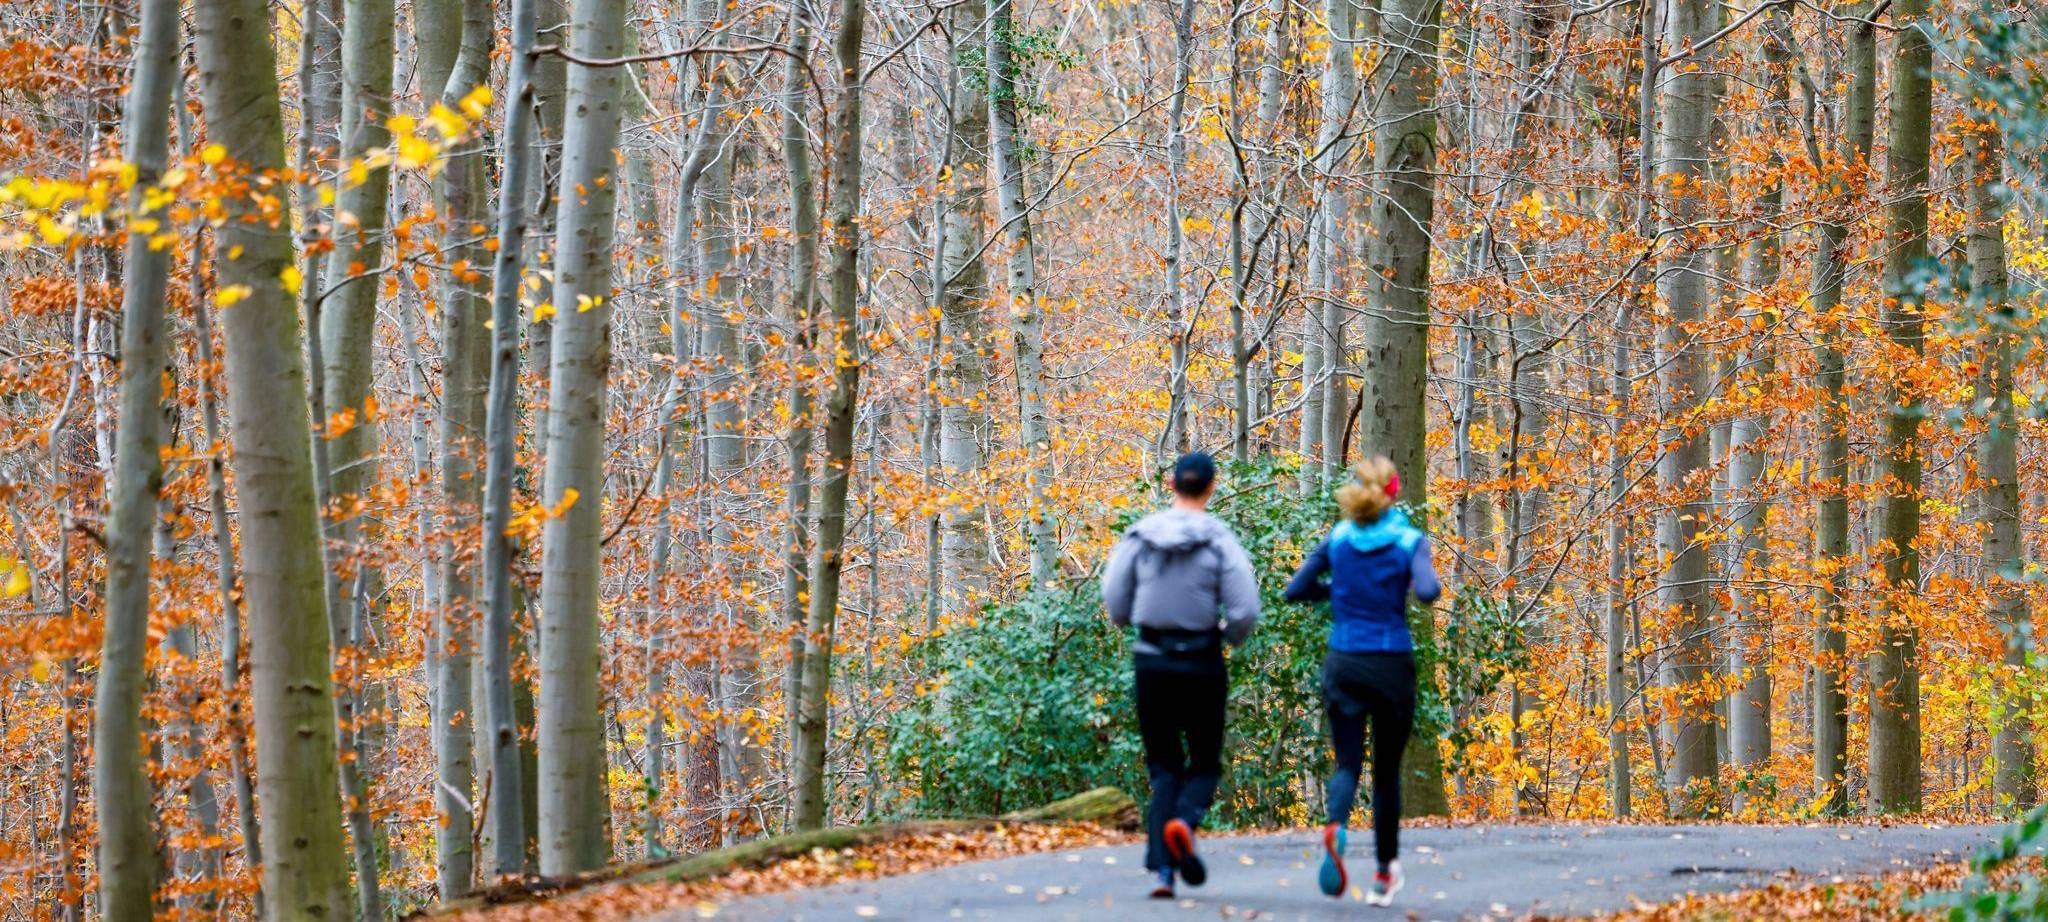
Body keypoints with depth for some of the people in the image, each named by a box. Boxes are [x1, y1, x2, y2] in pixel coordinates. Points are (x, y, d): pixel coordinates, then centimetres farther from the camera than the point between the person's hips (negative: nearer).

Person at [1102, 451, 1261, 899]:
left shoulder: (1140, 536, -1)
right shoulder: (1220, 541, -9)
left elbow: (1115, 604, 1)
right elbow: (1245, 610, -12)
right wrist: (1229, 636, 10)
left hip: (1151, 661, 2)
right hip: (1201, 663, -2)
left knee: (1164, 767, 11)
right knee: (1205, 764, 14)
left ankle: (1162, 869, -4)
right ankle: (1184, 822, -19)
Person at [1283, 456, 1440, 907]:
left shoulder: (1338, 539, 3)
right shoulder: (1410, 542, -5)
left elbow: (1296, 590, 4)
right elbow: (1428, 591, -21)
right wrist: (1426, 581, 2)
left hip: (1343, 664, 2)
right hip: (1391, 666, -2)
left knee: (1347, 763, 2)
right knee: (1387, 769, 13)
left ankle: (1336, 827, -32)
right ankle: (1385, 872, 18)